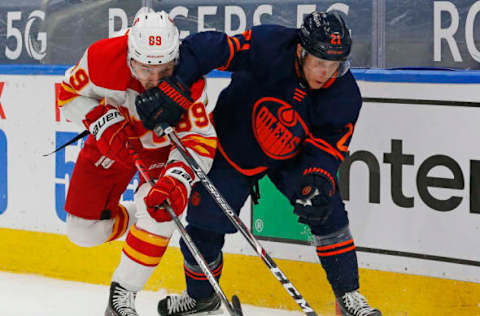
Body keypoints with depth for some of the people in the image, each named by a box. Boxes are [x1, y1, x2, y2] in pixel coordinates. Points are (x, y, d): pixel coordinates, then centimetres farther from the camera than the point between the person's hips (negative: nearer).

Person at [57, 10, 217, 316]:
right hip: (111, 139, 2)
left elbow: (199, 140, -30)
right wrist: (104, 123, -29)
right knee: (84, 230, 1)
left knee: (161, 207, -27)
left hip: (164, 146, -2)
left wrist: (178, 179, -48)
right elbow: (70, 94, -12)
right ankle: (132, 218, 32)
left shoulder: (188, 82, -33)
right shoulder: (103, 58, -31)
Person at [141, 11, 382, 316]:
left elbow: (328, 146, -19)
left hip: (292, 156, 2)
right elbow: (210, 48, -34)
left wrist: (316, 181, -39)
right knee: (206, 222, 1)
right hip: (233, 147, -2)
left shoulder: (345, 95, -22)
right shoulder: (268, 47, -33)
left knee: (326, 210, -13)